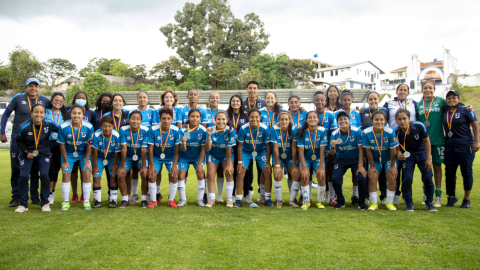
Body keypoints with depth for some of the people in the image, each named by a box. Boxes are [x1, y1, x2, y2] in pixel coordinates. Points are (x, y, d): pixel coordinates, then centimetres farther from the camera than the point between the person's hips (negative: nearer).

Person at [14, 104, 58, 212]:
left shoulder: (49, 124, -14)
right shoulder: (24, 127, -16)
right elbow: (19, 140, -1)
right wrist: (26, 152, -11)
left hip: (43, 153, 0)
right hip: (27, 154, 0)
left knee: (44, 175, -15)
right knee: (23, 176, -12)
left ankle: (45, 203, 2)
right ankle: (23, 204, 6)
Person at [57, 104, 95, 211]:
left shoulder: (88, 127, -21)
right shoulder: (64, 127, -21)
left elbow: (89, 145, -10)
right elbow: (62, 145, -10)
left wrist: (87, 161, -8)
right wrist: (65, 161, -5)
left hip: (84, 153, 0)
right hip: (69, 154, 0)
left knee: (86, 175, -8)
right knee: (66, 175, -7)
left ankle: (86, 202, 5)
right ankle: (66, 202, 9)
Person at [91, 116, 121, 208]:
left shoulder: (116, 135, -25)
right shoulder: (96, 135, -26)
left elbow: (116, 153, -14)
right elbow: (95, 152, -16)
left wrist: (114, 165, -10)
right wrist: (95, 167, -12)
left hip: (112, 158, 0)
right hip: (99, 158, 0)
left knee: (113, 177, -8)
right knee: (96, 177, -10)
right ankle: (97, 200, 0)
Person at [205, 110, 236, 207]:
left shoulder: (230, 130, -24)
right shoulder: (211, 130, -22)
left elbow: (229, 148, -19)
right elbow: (207, 148, -29)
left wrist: (228, 164, -15)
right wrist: (209, 135, -44)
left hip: (226, 155, -1)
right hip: (213, 154, 1)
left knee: (229, 173, -17)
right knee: (210, 174, -10)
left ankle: (229, 199, -3)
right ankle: (211, 199, 3)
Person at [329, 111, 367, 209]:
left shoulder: (357, 131, -15)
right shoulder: (334, 134, -9)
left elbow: (361, 149, -12)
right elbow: (333, 153, -5)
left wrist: (360, 166, -15)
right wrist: (332, 147, -29)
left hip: (355, 159, -1)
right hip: (341, 160, 2)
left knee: (362, 178, -22)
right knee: (335, 178, -18)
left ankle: (361, 202, 5)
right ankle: (340, 201, 8)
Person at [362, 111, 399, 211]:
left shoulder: (390, 132, -25)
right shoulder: (366, 133, -22)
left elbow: (393, 151, -14)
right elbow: (368, 151, -12)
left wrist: (392, 166, -7)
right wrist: (372, 166, -7)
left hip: (388, 159, -1)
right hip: (375, 159, 1)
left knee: (392, 176, -15)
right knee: (372, 177, -13)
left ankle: (390, 203, 2)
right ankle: (374, 203, 1)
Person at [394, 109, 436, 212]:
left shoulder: (419, 126, -23)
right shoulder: (396, 132, -21)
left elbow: (427, 141, -9)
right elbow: (397, 147, -7)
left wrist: (428, 159, -10)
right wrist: (398, 154, -32)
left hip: (422, 153, 0)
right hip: (407, 155, 0)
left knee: (428, 178, -8)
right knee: (407, 178, -12)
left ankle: (429, 202, 12)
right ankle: (408, 203, 7)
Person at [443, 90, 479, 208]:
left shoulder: (465, 110, -3)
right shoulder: (444, 112, 9)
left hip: (465, 146, -4)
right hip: (449, 147, 5)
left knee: (466, 172, 3)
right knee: (449, 172, 7)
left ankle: (467, 199, 15)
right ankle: (451, 197, 21)